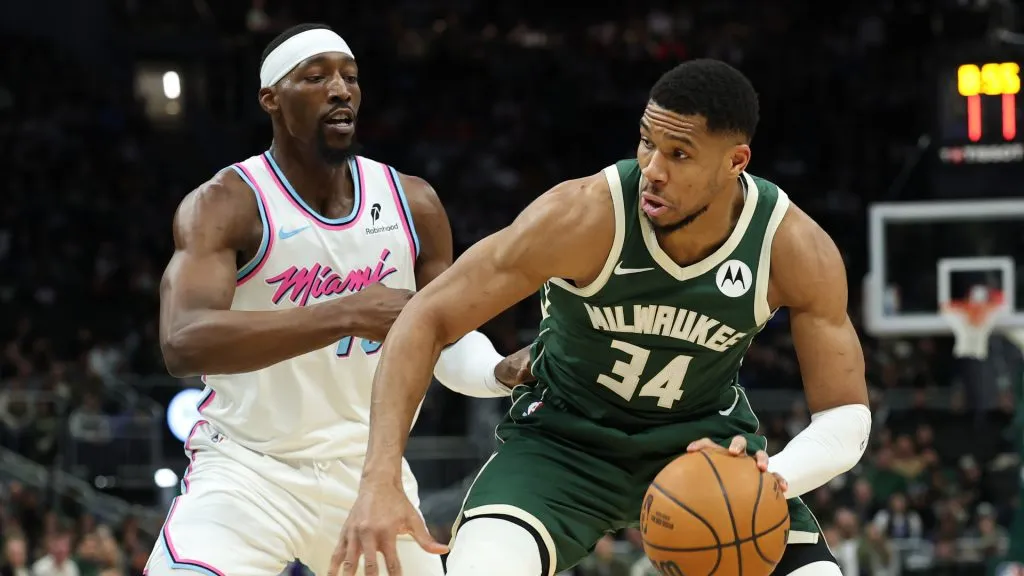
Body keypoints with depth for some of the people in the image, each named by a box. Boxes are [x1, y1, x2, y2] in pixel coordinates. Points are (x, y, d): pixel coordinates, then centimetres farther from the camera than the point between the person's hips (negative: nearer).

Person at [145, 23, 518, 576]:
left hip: (365, 468, 5)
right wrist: (346, 315, -38)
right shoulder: (224, 205, -14)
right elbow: (183, 343, -30)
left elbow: (450, 340, 10)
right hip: (247, 468, -5)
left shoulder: (412, 205, 1)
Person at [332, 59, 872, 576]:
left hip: (709, 440, 3)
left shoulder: (796, 250, -23)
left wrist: (775, 478, -38)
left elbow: (846, 417, -14)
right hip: (566, 436, -2)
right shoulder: (584, 218, -30)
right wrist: (380, 482, -34)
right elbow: (426, 320, -24)